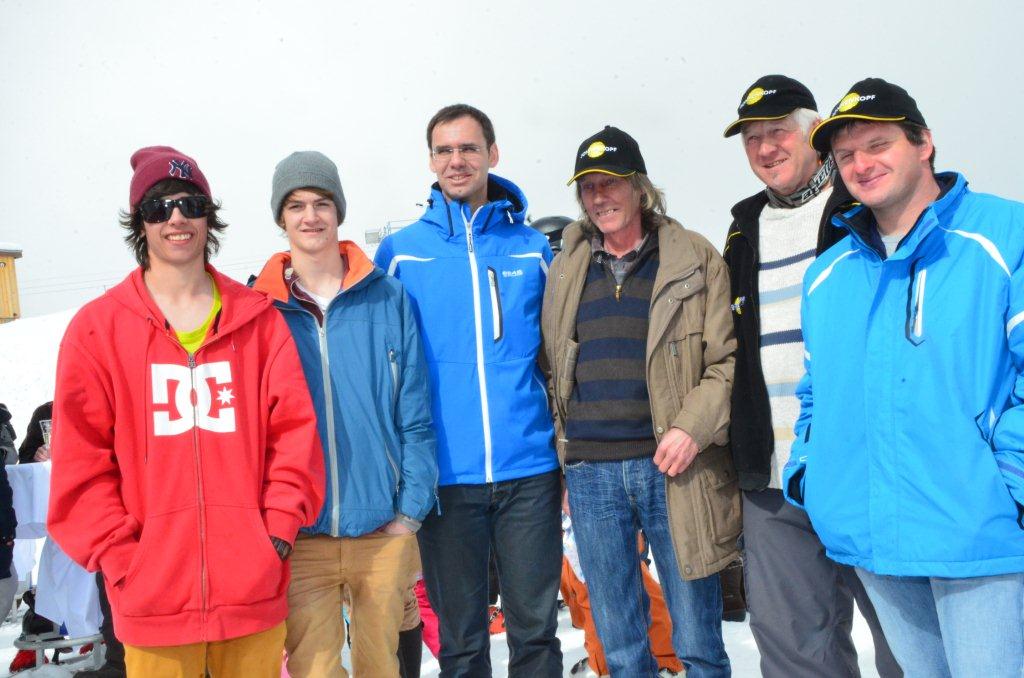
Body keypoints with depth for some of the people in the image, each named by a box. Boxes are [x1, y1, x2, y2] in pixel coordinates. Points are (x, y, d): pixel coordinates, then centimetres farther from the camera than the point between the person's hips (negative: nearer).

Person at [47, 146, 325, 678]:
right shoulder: (97, 328, 2)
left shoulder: (258, 319, 6)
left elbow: (294, 429, 4)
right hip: (153, 596, -1)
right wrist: (119, 556, -6)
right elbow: (79, 462, 0)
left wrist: (280, 529, -4)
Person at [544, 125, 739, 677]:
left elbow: (728, 359, -1)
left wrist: (693, 428, -15)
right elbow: (554, 370, 15)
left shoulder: (696, 260, 3)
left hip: (673, 467, -3)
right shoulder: (566, 270, 13)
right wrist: (565, 454, 7)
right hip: (590, 472, 3)